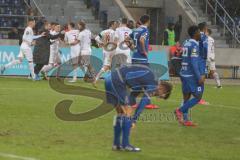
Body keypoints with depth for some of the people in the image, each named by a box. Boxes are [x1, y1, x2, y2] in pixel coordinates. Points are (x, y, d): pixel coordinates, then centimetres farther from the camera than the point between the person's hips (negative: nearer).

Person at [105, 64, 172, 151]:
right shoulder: (153, 85, -7)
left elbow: (134, 93, 27)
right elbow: (144, 102, -10)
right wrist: (134, 120, -7)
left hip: (110, 78, 10)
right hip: (117, 81, -10)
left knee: (120, 112, 15)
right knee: (128, 112, -5)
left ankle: (116, 144, 17)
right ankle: (125, 144, -3)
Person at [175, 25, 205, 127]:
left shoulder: (186, 43, 13)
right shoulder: (194, 45, -14)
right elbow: (193, 62, -20)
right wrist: (199, 77, -20)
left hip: (184, 74, 9)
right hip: (191, 75, -9)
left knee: (186, 97, 10)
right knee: (197, 97, -1)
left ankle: (185, 120, 10)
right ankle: (180, 111, -6)